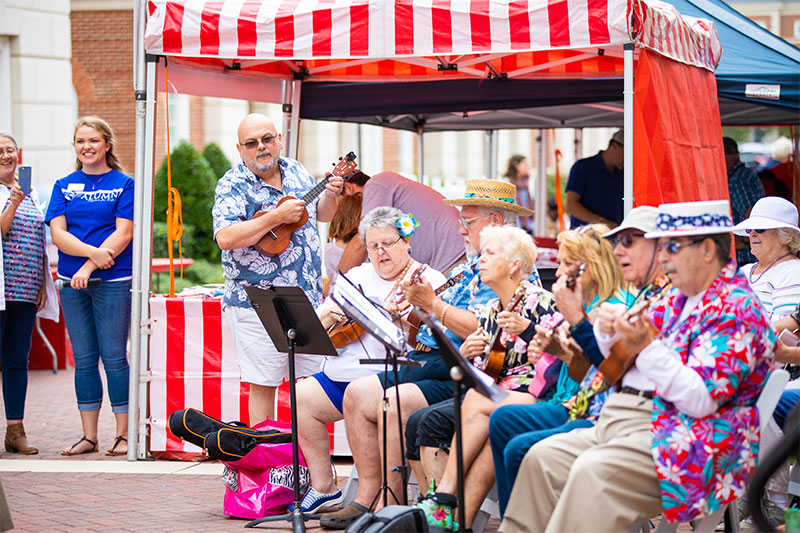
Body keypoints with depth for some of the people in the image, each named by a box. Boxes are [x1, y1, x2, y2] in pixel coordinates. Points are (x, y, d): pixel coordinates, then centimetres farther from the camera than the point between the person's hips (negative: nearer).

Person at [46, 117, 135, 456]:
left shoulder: (124, 184, 2)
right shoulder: (64, 186, 11)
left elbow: (123, 234, -7)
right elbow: (57, 233, 1)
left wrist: (89, 266, -16)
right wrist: (92, 251, -16)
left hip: (114, 281, -4)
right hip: (72, 283, 4)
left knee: (114, 357, -4)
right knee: (84, 359, 6)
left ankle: (123, 435, 2)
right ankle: (88, 437, 11)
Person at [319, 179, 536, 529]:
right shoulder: (467, 268, 23)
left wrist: (433, 304, -17)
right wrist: (415, 306, 3)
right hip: (424, 360, 10)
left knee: (394, 405, -27)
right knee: (358, 393, -2)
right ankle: (367, 498, -2)